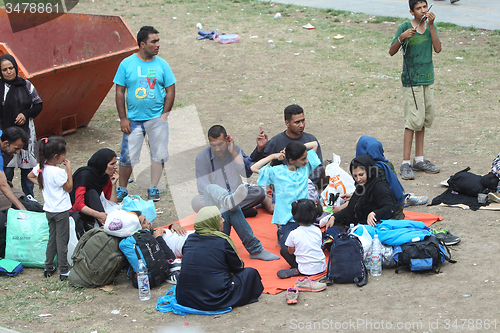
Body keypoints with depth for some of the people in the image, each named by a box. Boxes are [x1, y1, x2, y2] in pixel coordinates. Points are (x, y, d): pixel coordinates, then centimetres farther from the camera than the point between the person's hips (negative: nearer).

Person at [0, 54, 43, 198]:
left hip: (26, 132, 3)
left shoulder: (26, 85, 4)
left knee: (27, 165, 9)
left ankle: (29, 195, 23)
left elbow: (38, 105, 11)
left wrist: (26, 114, -7)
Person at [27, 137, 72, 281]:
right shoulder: (58, 172, -26)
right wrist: (69, 169, -12)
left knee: (52, 238, 19)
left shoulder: (41, 167, -4)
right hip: (61, 210, -7)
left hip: (49, 209, 7)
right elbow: (69, 188, -13)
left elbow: (30, 176, 16)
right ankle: (64, 271, 9)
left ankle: (48, 268, 25)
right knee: (62, 240, 2)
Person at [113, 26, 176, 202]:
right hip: (134, 119, -1)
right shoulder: (127, 64, -2)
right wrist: (123, 118, -4)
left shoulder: (162, 64, 1)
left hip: (157, 118, 1)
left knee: (159, 155, 4)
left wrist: (164, 115, -4)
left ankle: (153, 189, 20)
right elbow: (120, 92, 0)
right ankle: (122, 189, 17)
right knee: (127, 157, -1)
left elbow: (170, 91, 4)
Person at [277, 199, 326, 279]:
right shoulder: (317, 231, -1)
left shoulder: (294, 234, -12)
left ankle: (296, 270, -4)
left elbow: (290, 251, 2)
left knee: (283, 250, 13)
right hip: (321, 267, 4)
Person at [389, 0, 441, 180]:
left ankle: (419, 160, 19)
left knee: (424, 119, 10)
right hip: (411, 80, -5)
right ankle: (405, 164, -6)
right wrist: (402, 37, -24)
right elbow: (392, 52, -7)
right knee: (414, 121, -9)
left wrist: (431, 25, -14)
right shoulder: (405, 27, -8)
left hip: (428, 79, 5)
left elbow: (438, 49, -7)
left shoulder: (431, 25, 6)